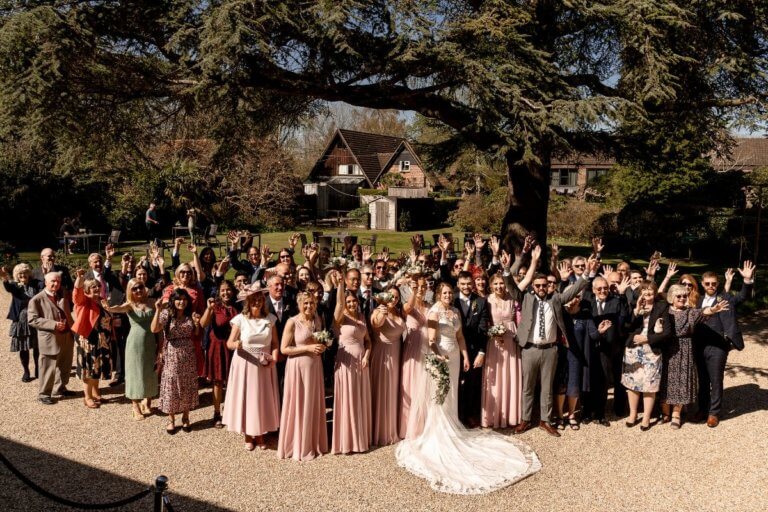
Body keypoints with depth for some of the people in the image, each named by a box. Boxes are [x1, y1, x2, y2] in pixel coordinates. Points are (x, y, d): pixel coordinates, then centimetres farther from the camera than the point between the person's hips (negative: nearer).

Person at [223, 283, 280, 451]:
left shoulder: (270, 319, -1)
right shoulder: (240, 319, -7)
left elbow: (275, 343, 3)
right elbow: (229, 343, -7)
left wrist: (274, 358, -13)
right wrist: (235, 344, -30)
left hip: (264, 365, 2)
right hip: (245, 365, -2)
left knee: (263, 399, 8)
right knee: (246, 398, 5)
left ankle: (260, 434, 24)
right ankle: (247, 436, 20)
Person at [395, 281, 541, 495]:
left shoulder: (456, 312, 11)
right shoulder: (434, 312, -10)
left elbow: (460, 336, 15)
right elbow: (431, 340, -17)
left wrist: (465, 356, 8)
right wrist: (438, 357, -29)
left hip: (454, 356, 7)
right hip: (439, 357, -7)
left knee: (451, 395, 14)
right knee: (439, 396, 1)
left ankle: (450, 429, 25)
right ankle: (439, 435, 11)